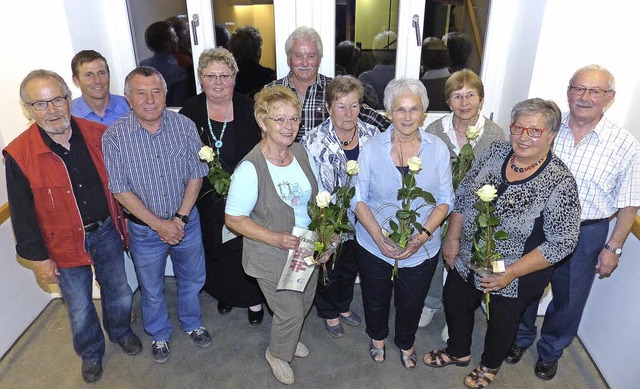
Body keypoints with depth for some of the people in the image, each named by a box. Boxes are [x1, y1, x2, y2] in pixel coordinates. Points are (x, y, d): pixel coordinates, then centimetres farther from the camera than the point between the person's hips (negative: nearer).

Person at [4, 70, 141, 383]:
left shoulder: (97, 134, -9)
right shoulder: (18, 154, -16)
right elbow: (22, 213, -9)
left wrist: (122, 222, 6)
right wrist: (38, 257, -6)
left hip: (107, 231, 2)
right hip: (65, 244, -2)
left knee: (118, 290, 21)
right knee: (79, 306, 16)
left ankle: (121, 331, 51)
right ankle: (91, 353, 43)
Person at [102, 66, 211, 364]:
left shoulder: (184, 126, -10)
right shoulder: (114, 136, -15)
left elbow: (196, 175, -6)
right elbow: (120, 189, -13)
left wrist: (180, 219, -14)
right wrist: (158, 224, -17)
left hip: (186, 221, 2)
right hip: (144, 229, -1)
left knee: (192, 280, 21)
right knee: (152, 289, 18)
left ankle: (192, 324, 48)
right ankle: (159, 335, 45)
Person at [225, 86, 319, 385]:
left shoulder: (300, 152, -7)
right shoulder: (250, 169, -27)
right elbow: (234, 219, -20)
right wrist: (276, 238, -27)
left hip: (306, 249, 6)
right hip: (273, 257, -6)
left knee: (304, 303, 25)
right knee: (291, 312, 7)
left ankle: (289, 339, 57)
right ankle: (278, 354, 41)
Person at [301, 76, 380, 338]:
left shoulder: (372, 135, -8)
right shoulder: (313, 141, -20)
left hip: (360, 220, 4)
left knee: (350, 267, 26)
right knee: (328, 270, 20)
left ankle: (344, 306, 54)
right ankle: (329, 313, 47)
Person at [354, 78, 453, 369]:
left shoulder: (438, 149, -8)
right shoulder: (371, 148, -10)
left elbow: (445, 200, -5)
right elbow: (359, 198, -8)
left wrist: (422, 236, -19)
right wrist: (379, 237, -20)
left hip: (421, 249, 1)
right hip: (374, 246, 0)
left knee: (411, 303, 21)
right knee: (375, 300, 22)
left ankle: (406, 343, 53)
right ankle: (377, 337, 55)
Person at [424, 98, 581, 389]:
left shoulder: (560, 182, -23)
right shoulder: (496, 152, -9)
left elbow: (562, 242, -20)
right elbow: (462, 195, -1)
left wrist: (511, 273, -24)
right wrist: (452, 238, -5)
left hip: (516, 277, -4)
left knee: (502, 321, 21)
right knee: (454, 303, 23)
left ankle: (490, 365, 53)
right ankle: (458, 351, 54)